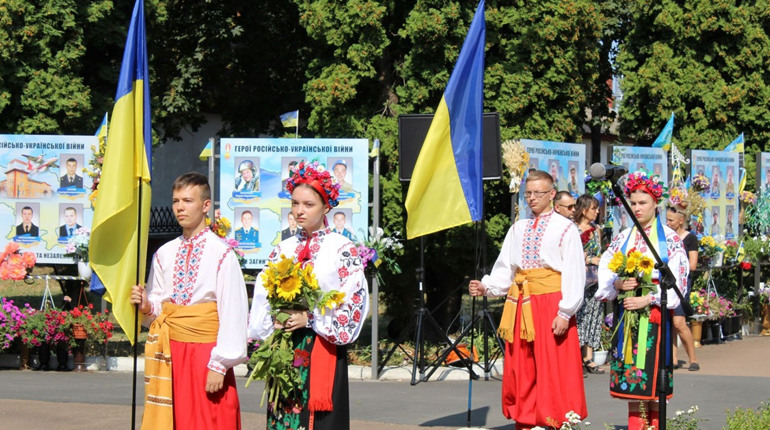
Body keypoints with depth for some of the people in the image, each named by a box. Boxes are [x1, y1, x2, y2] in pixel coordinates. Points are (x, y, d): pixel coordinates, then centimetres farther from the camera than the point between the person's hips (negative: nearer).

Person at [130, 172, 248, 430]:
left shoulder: (222, 254, -6)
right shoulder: (164, 254, 10)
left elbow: (232, 314, -10)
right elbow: (158, 308, 16)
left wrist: (219, 365, -13)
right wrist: (147, 308, -8)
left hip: (205, 353, -5)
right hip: (169, 353, 5)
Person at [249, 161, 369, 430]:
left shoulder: (342, 249, -2)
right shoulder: (283, 250, 13)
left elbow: (355, 299, -10)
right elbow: (263, 297, 12)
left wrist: (310, 319, -17)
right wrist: (274, 319, -8)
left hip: (322, 349, -4)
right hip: (284, 348, 5)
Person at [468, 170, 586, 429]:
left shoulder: (565, 229, -1)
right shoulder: (518, 229, 15)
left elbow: (574, 274, -7)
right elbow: (505, 271, 11)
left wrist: (565, 312, -14)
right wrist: (486, 287, -7)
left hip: (551, 304, -5)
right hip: (521, 306, 5)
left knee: (553, 372, -4)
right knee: (521, 371, 7)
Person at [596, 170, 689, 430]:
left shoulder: (670, 239, 1)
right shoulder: (622, 238, 12)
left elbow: (676, 279, -7)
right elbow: (604, 272, 7)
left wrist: (649, 299, -16)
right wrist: (618, 284, -14)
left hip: (654, 311, -3)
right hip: (626, 311, 3)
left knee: (652, 368, -5)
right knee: (629, 371, 1)